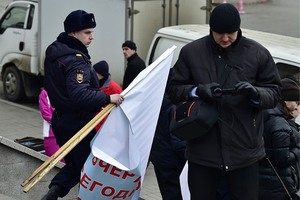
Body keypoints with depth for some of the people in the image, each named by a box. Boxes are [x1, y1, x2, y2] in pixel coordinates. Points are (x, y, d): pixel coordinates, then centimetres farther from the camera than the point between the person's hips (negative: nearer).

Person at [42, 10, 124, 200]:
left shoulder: (54, 52, 8)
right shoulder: (76, 60, -22)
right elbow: (79, 95, -34)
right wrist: (108, 98, -30)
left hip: (61, 119, 9)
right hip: (78, 123, -9)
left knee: (75, 163, 20)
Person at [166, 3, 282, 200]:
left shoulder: (258, 53, 1)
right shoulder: (191, 52, 1)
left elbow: (275, 92, 5)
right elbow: (174, 88, 6)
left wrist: (256, 93, -18)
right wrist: (197, 91, -15)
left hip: (244, 152, 0)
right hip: (202, 152, 1)